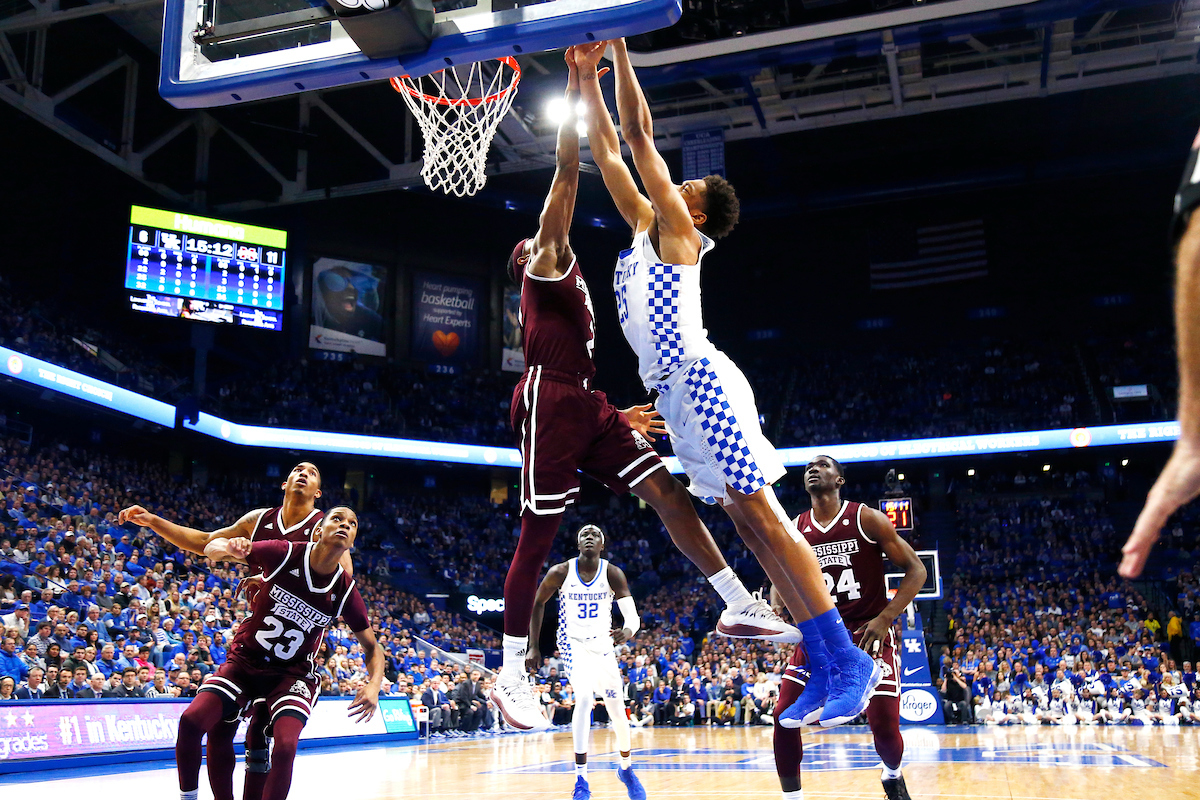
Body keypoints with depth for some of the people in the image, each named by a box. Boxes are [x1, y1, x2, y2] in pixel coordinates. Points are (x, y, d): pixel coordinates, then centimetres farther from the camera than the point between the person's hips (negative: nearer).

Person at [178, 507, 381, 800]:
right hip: (245, 659, 1)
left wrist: (374, 685, -21)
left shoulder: (345, 592, -11)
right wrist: (228, 549, -30)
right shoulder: (284, 554, -14)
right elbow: (211, 548, -4)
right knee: (191, 720, -19)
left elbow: (372, 647, 1)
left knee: (285, 746, -25)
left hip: (292, 674, 0)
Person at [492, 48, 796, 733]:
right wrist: (577, 92, -2)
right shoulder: (546, 260, 8)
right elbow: (569, 174, -2)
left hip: (587, 405, 9)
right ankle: (512, 676, 3)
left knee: (669, 492, -2)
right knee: (538, 537, -6)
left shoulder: (567, 291, 31)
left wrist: (617, 417, 27)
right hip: (551, 402, -9)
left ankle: (742, 608, 0)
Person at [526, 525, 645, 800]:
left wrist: (628, 631, -47)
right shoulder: (560, 572, -16)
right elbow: (537, 603, -1)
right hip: (573, 643, -2)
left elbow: (633, 616, -23)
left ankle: (626, 768, 35)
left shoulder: (613, 573, -16)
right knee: (584, 697, -27)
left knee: (617, 709, 6)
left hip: (603, 644, 2)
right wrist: (533, 647, -3)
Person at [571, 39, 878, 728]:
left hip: (702, 382, -9)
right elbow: (609, 150, 24)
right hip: (676, 394, 9)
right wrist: (588, 75, 23)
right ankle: (825, 664, 10)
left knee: (762, 516, -10)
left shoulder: (677, 229, 1)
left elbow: (640, 134, -3)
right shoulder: (645, 225, 22)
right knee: (746, 522, 6)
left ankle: (849, 660, -5)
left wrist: (620, 50, 4)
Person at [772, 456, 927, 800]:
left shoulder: (867, 519, -8)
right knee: (784, 718, -10)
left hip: (869, 632, -3)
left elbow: (916, 570, -6)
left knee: (884, 726, -7)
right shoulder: (793, 531, 2)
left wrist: (884, 619, -16)